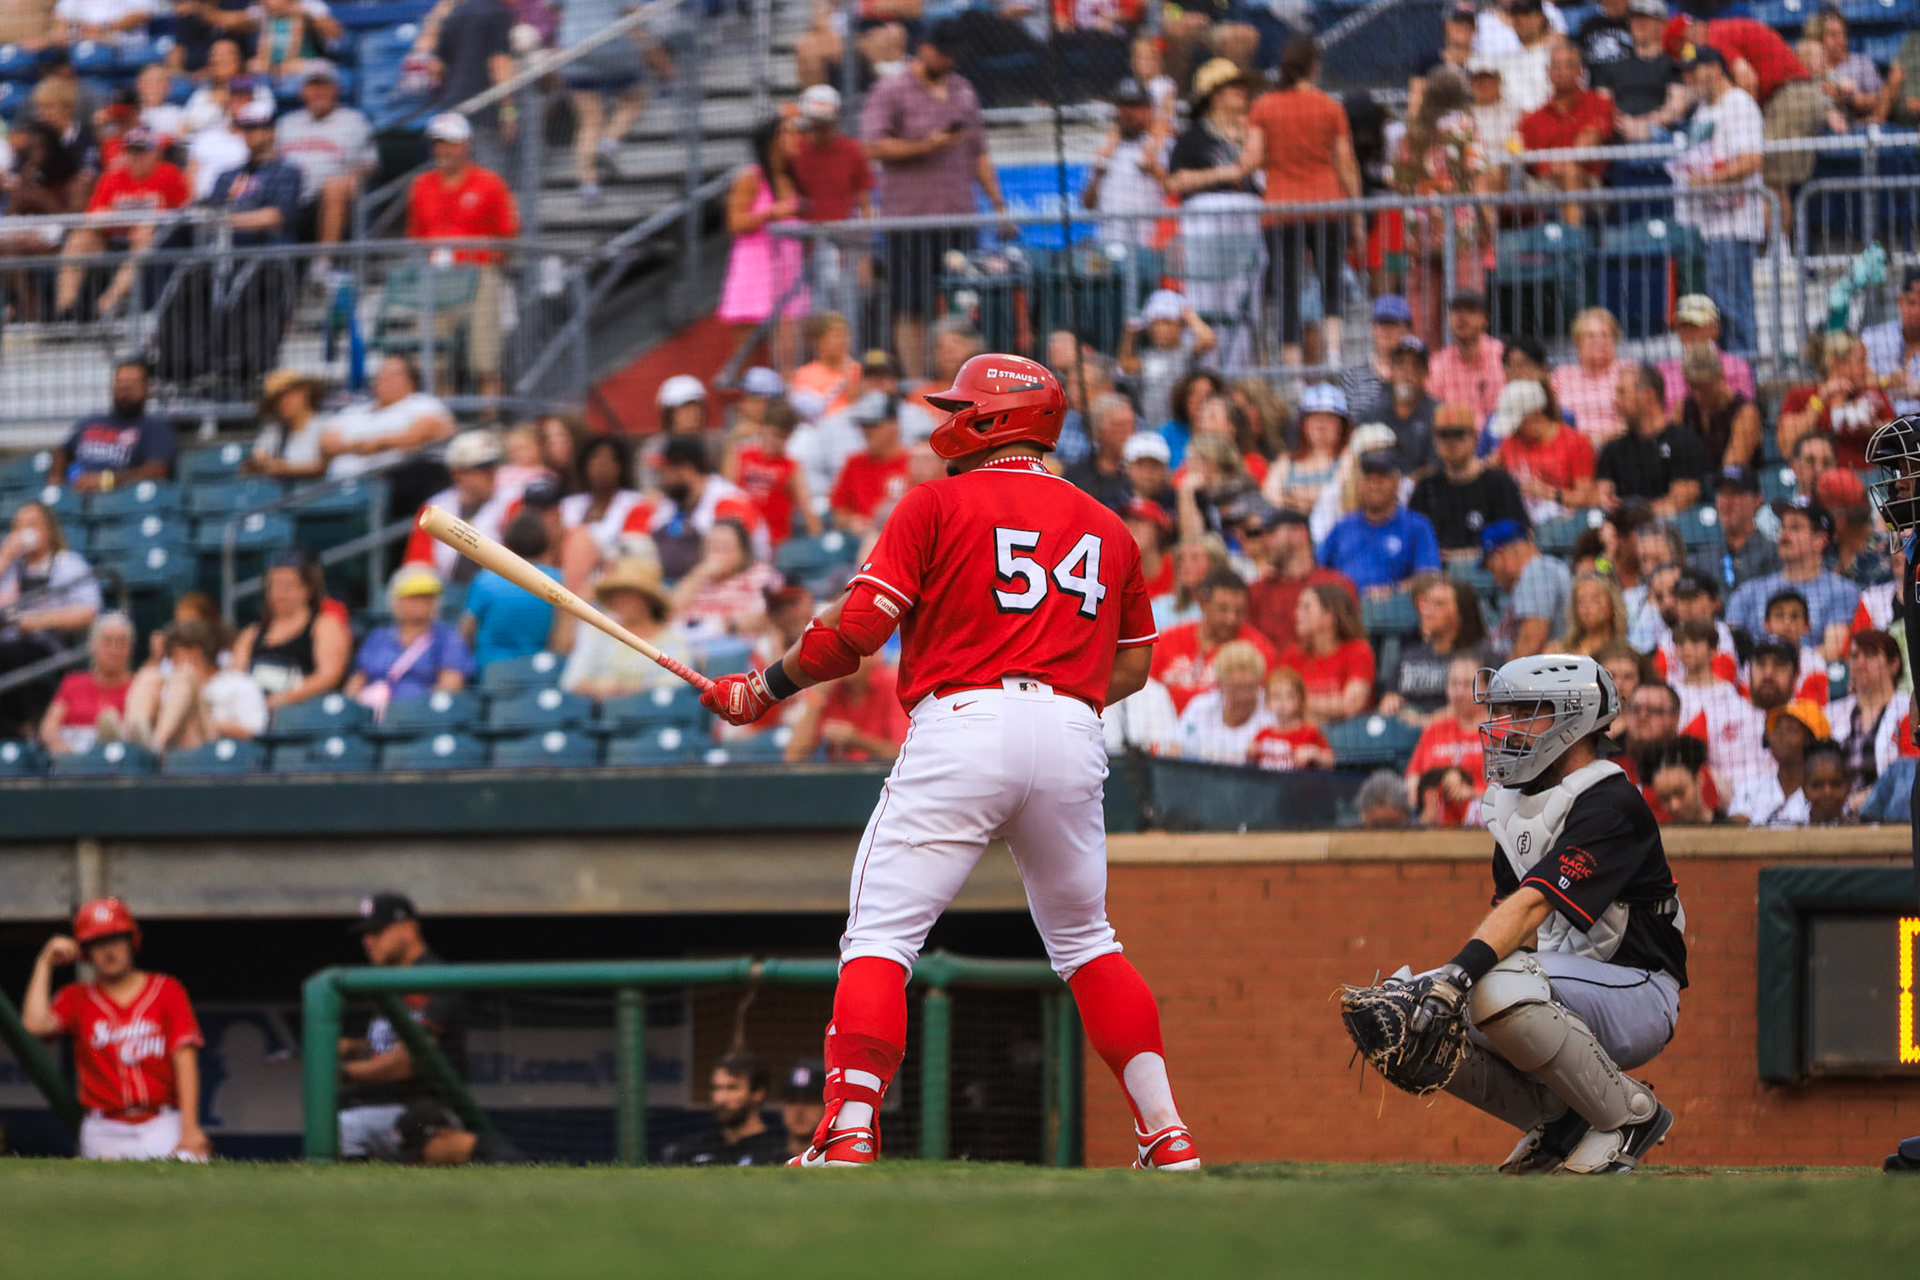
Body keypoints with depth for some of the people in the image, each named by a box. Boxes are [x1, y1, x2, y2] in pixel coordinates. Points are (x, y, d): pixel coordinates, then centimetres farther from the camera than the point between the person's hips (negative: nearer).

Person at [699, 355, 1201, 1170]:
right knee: (1084, 941, 20)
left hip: (962, 731, -5)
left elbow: (861, 626, -5)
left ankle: (850, 1134, -18)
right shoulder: (1106, 528, 19)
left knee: (880, 935, -3)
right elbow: (1133, 664, 21)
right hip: (1072, 737, 5)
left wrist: (767, 690, 6)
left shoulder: (940, 504, 3)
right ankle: (1167, 1134, 11)